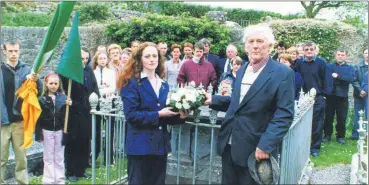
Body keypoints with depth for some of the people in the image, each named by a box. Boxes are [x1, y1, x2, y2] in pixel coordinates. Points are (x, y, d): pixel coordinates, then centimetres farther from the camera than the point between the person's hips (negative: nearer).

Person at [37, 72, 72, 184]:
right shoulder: (42, 99, -3)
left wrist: (69, 106, -21)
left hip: (60, 130, 0)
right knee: (48, 157, 9)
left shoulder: (63, 97, -2)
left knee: (59, 157, 10)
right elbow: (38, 117, -2)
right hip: (47, 130, 0)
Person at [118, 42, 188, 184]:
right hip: (140, 145, -6)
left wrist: (179, 115, -4)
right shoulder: (131, 83, -7)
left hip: (160, 144, 6)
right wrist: (158, 114, -19)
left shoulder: (164, 85, 12)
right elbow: (131, 115, -16)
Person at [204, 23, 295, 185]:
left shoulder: (283, 73, -10)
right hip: (229, 145, 6)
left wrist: (266, 145, -24)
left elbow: (285, 114, -16)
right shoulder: (242, 70, 12)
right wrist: (213, 99, 8)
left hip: (256, 149, -6)